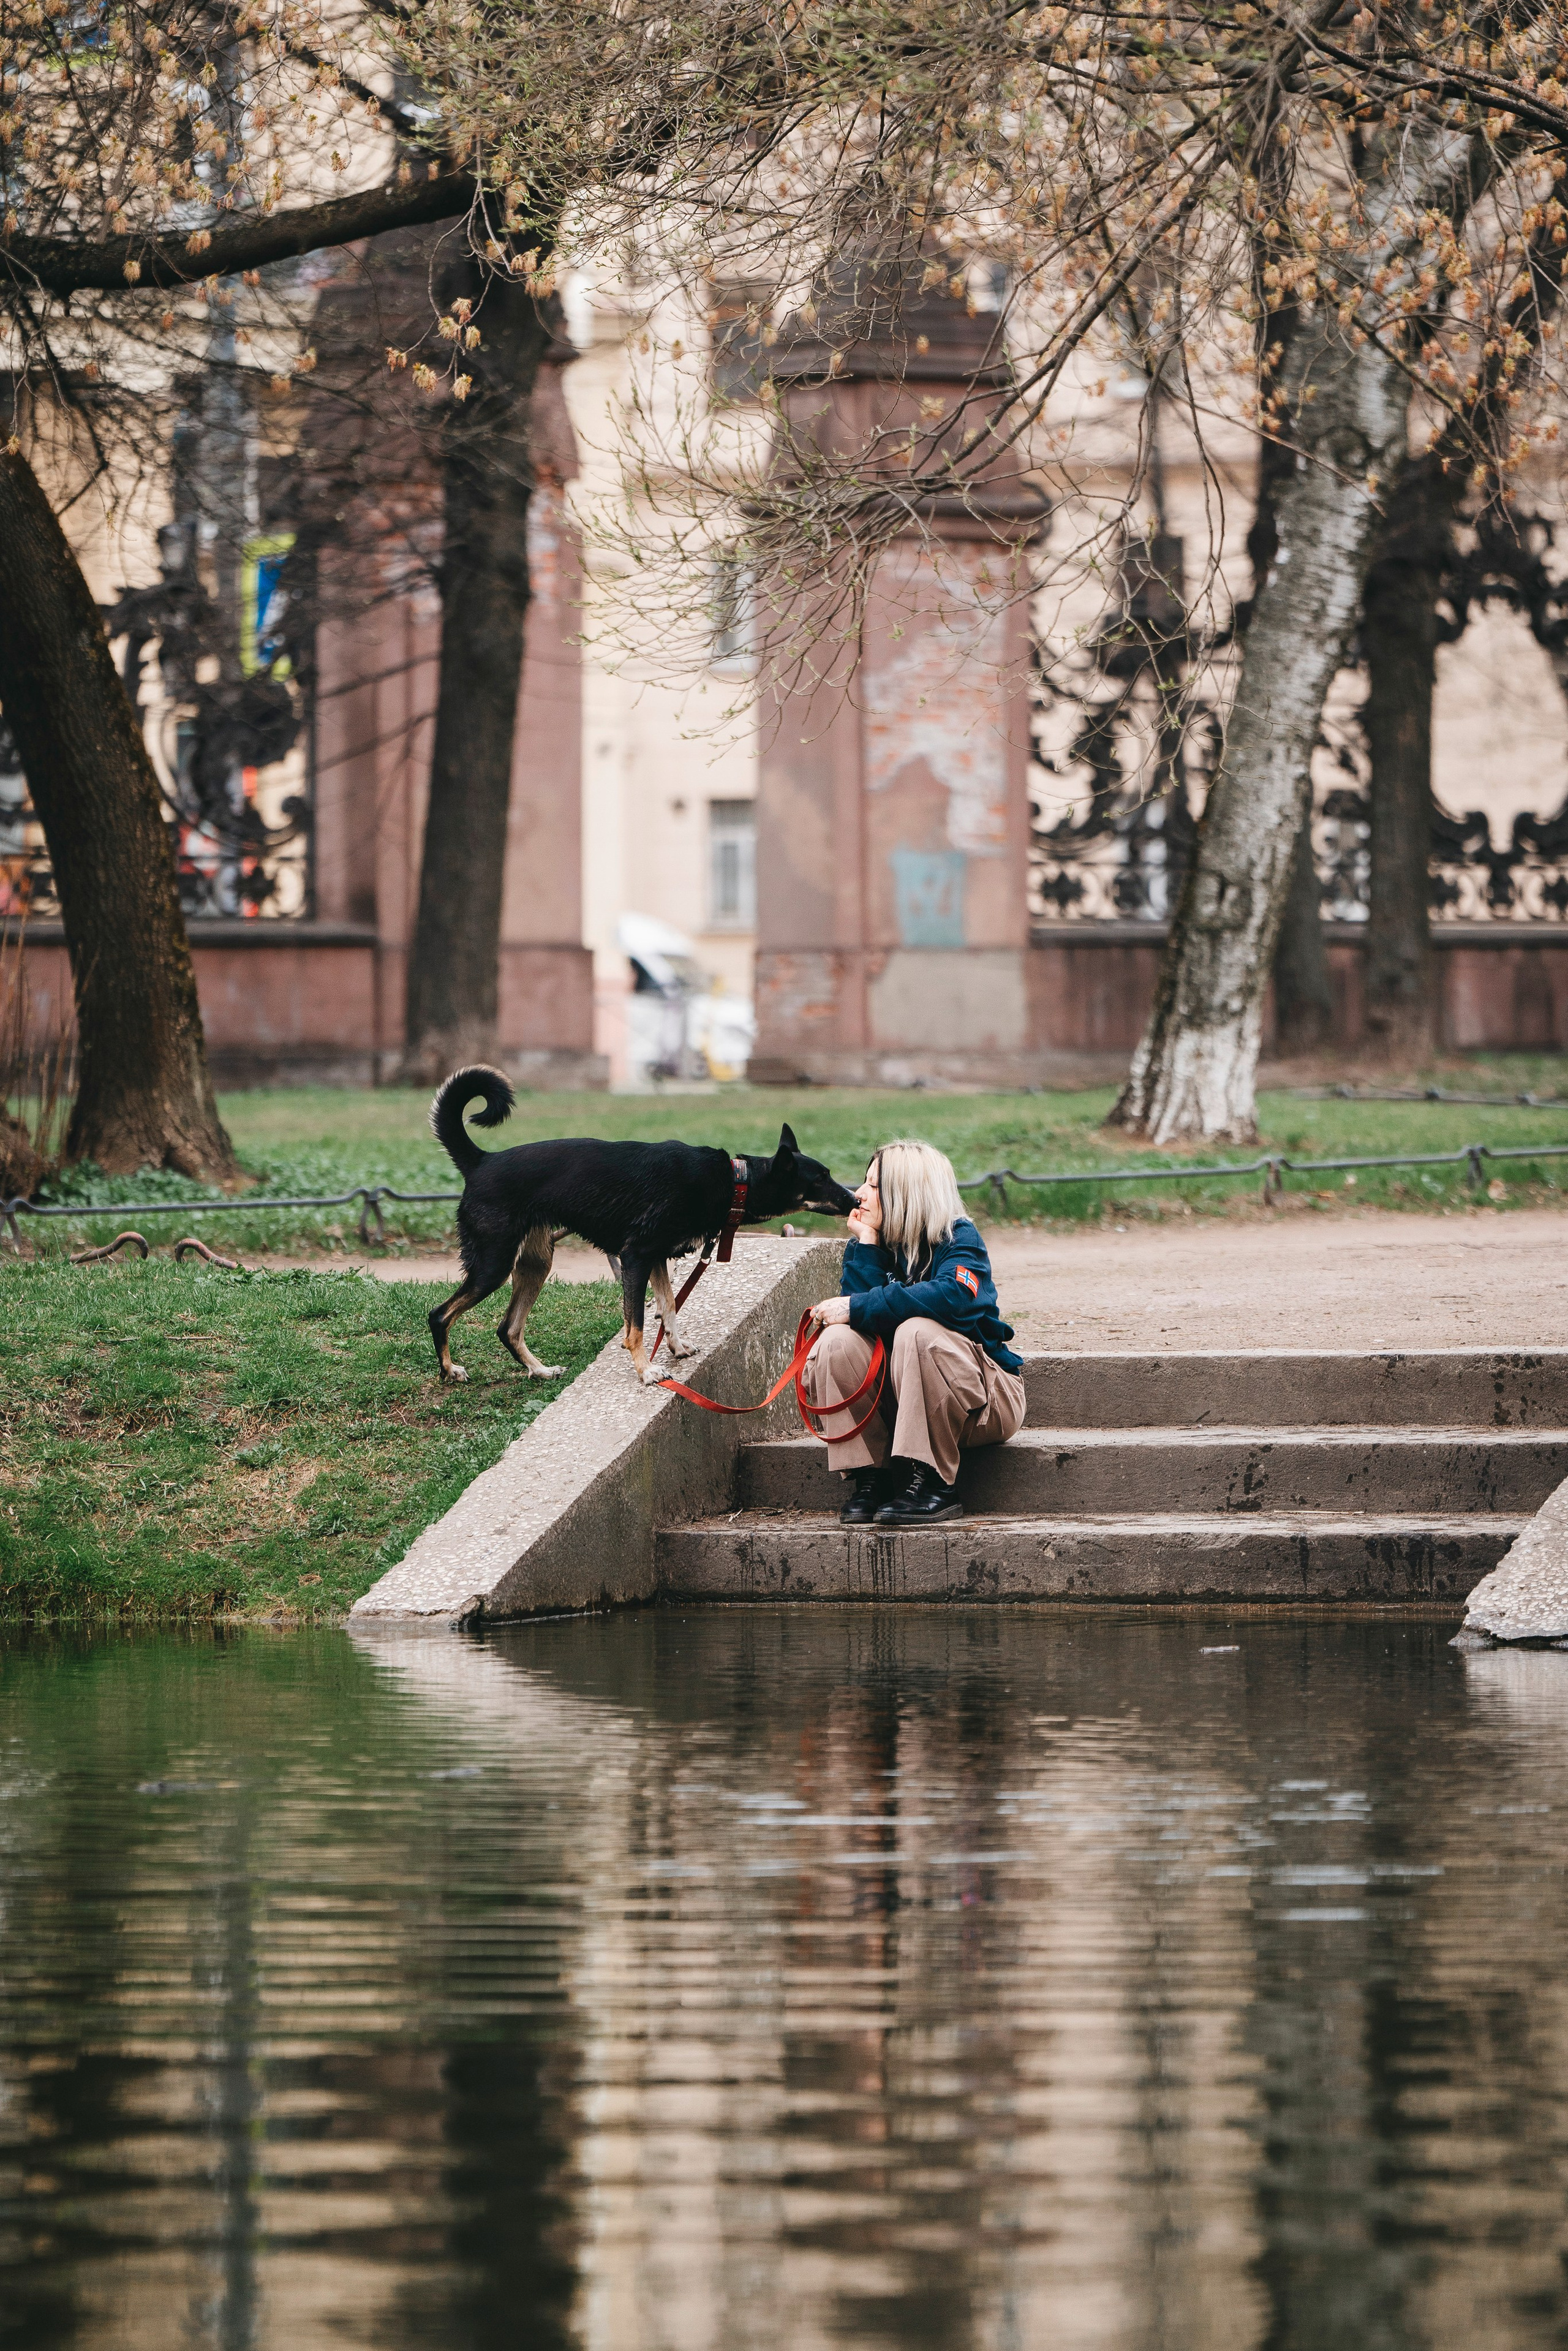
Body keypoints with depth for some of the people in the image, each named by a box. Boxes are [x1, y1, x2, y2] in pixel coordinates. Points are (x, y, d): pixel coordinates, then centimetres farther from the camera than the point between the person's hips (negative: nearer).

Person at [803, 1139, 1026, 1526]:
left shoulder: (958, 1238, -11)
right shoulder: (871, 1245, 5)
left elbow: (952, 1297, -33)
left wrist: (857, 1308, -30)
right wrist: (867, 1245, -15)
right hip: (898, 1399, 5)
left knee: (918, 1332, -34)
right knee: (836, 1341, -19)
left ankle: (931, 1484, -30)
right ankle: (870, 1479, -19)